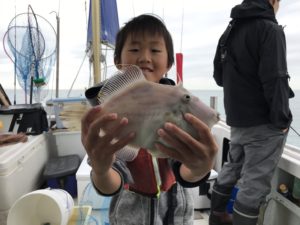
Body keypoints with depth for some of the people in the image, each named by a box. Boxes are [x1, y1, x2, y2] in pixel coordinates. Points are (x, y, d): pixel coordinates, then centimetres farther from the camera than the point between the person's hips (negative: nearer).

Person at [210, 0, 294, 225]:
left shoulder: (230, 31, 13)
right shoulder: (270, 29, -12)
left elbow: (219, 76, 18)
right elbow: (274, 79, -20)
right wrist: (282, 119, -10)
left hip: (237, 120, 9)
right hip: (264, 124, -8)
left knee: (232, 168, 21)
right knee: (255, 183, 0)